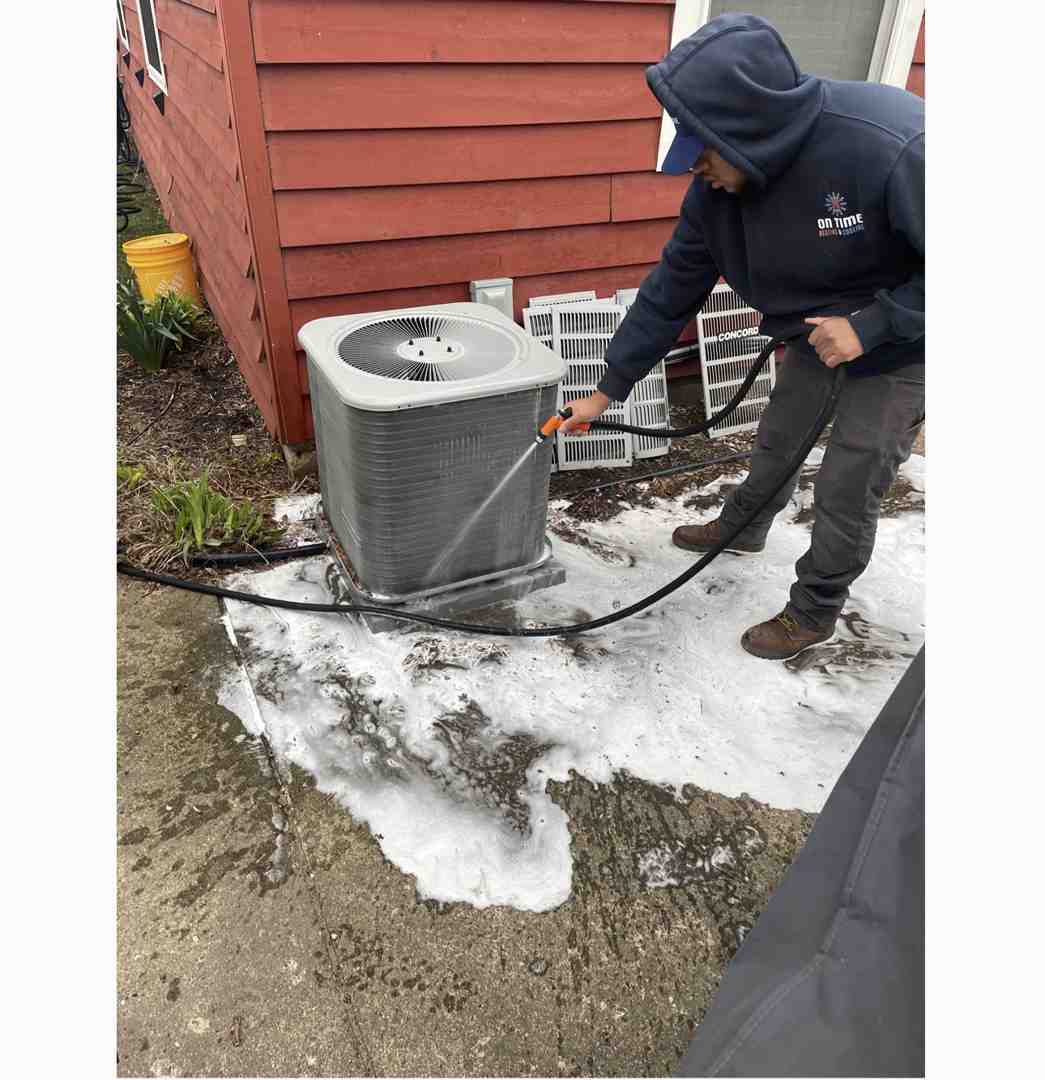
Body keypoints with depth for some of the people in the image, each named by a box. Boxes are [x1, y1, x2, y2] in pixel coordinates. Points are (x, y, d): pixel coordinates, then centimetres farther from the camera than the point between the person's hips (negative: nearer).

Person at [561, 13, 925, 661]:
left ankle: (815, 611, 25)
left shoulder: (891, 146, -37)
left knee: (846, 493, 1)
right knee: (777, 444, 21)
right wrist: (608, 390, -4)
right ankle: (743, 528, 50)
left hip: (900, 345, -5)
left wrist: (870, 324, -31)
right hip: (820, 335, 6)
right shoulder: (718, 187, -16)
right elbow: (671, 291, -7)